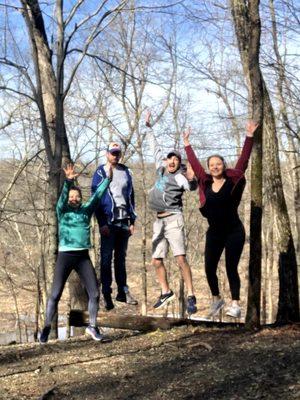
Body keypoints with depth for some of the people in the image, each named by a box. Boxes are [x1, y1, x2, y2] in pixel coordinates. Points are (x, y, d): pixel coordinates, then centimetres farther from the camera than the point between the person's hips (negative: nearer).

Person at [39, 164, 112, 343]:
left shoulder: (86, 210, 10)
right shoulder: (62, 210, -1)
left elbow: (97, 195, 10)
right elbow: (63, 196, -19)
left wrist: (108, 179, 4)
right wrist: (68, 182, -36)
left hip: (83, 257, 3)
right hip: (65, 256, -3)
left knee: (95, 293, 1)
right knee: (55, 294, -4)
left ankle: (92, 326, 19)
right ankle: (46, 328, 11)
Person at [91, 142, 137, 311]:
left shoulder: (126, 172, 13)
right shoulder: (101, 173, 1)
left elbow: (131, 196, 16)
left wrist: (132, 221, 9)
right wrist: (102, 223, -12)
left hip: (124, 221, 4)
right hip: (108, 222, -4)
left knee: (121, 257, 10)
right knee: (106, 258, -2)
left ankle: (123, 292, 16)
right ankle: (107, 294, 2)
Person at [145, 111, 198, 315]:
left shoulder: (179, 177, -4)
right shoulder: (161, 169, 14)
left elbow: (192, 187, -18)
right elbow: (155, 149, 25)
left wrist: (192, 179, -41)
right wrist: (149, 128, 33)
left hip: (173, 219, -7)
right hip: (159, 221, 7)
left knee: (181, 259, -14)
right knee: (157, 261, 9)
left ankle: (191, 297, -13)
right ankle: (166, 293, 24)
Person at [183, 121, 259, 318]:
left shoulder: (233, 180, -6)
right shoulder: (205, 182, 1)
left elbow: (244, 159, -9)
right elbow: (194, 162, 11)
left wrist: (249, 136, -12)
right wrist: (187, 143, 17)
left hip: (234, 233, -4)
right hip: (214, 234, 4)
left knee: (231, 269, -3)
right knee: (210, 269, 5)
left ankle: (235, 305, 5)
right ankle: (217, 299, 26)